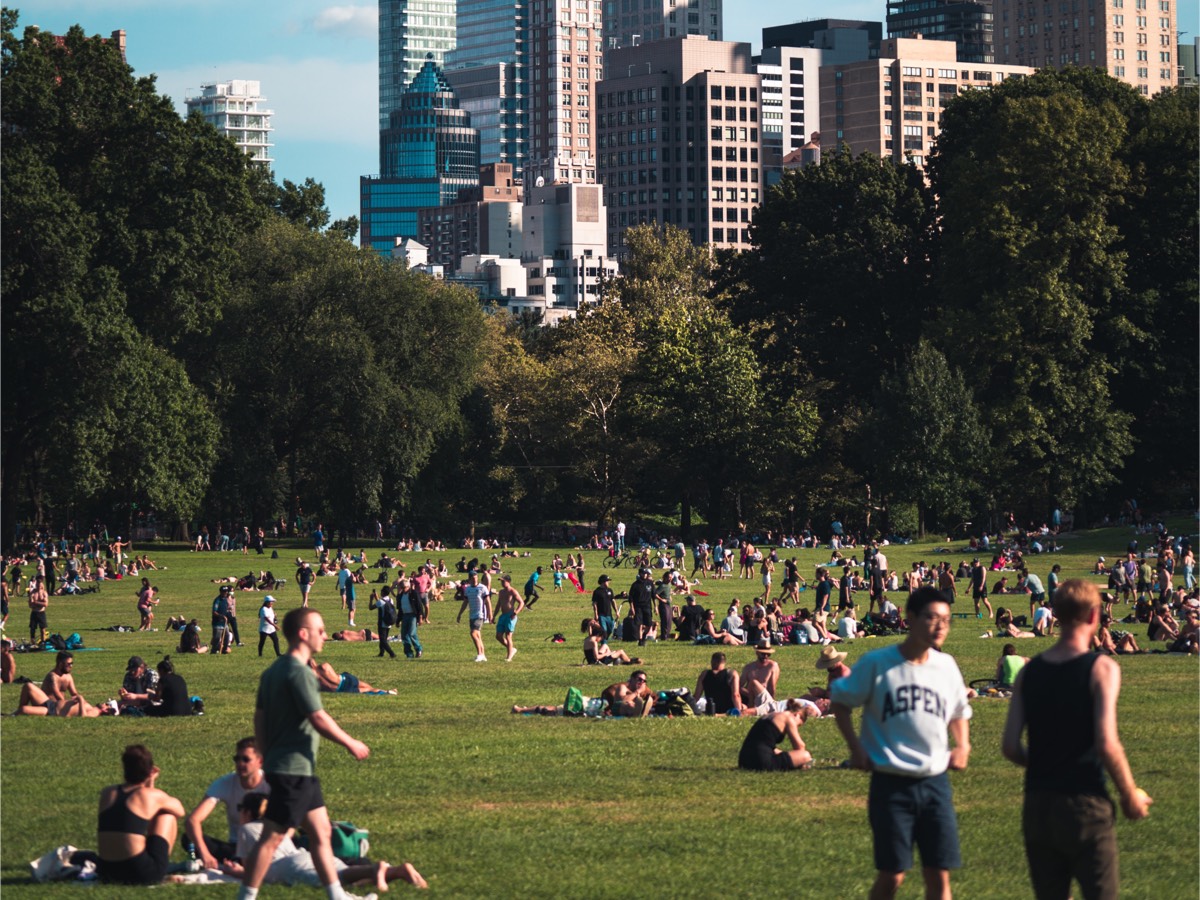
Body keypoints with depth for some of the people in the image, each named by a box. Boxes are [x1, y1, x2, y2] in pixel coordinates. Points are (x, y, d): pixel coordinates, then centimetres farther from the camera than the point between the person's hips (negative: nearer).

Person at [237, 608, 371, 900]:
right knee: (272, 837, -6)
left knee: (321, 830, 14)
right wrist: (351, 744, -9)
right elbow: (318, 718, -20)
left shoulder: (273, 671, 12)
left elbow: (259, 717, 16)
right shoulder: (299, 672, -17)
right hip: (294, 769, -10)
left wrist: (267, 755, 21)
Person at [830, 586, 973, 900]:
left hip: (935, 782, 4)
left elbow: (959, 711, 24)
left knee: (939, 874, 2)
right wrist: (855, 747, -5)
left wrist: (962, 745, 7)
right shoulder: (877, 663, -6)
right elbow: (840, 700, 5)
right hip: (891, 783, -4)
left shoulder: (946, 665, 6)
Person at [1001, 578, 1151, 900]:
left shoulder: (1029, 672, 4)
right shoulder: (1101, 669, -10)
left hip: (1038, 805, 5)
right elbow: (1107, 744, -18)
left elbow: (1011, 746, 1)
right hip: (1085, 803, -5)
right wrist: (1131, 795, -4)